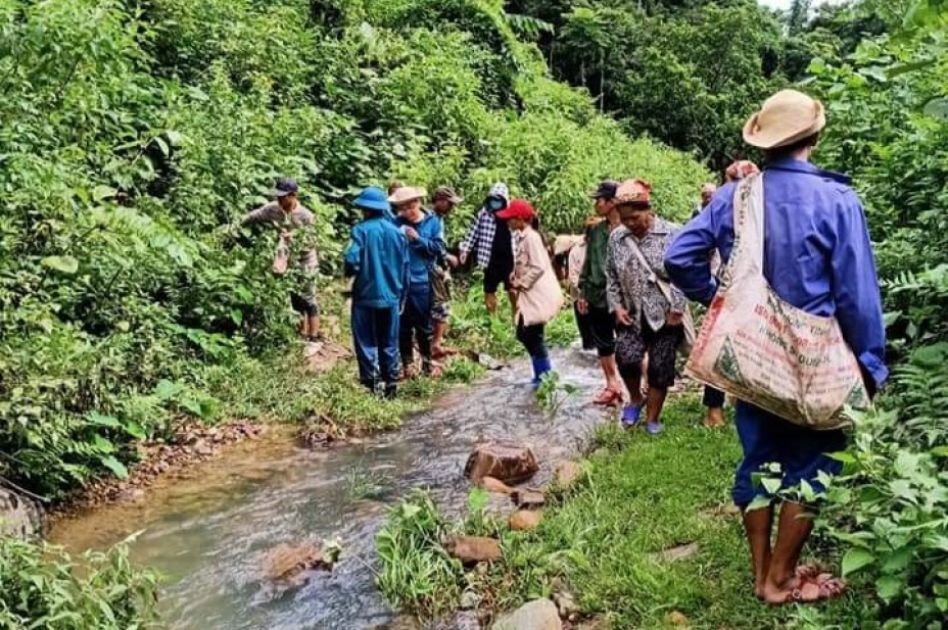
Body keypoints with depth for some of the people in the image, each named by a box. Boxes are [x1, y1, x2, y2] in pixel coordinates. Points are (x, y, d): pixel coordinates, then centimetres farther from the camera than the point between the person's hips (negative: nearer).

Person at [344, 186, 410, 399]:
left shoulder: (361, 229, -9)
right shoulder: (397, 232, 5)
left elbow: (352, 260, -19)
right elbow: (405, 268, 9)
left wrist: (350, 273, 5)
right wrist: (401, 297, 19)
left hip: (366, 296, -4)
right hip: (391, 297, 4)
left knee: (366, 342, 4)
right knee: (389, 343, 12)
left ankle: (372, 383, -1)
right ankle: (390, 383, 16)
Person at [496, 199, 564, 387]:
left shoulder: (531, 237, -15)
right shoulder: (523, 237, 13)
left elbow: (538, 267, -21)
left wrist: (520, 283, -13)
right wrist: (515, 279, 4)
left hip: (539, 295, -10)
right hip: (530, 295, 10)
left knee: (533, 336, -6)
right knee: (524, 334, 13)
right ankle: (541, 374, 24)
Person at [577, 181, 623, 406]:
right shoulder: (596, 231, 9)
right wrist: (583, 292, 12)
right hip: (597, 297, 7)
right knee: (603, 344, 16)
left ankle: (639, 388, 18)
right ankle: (612, 385, 30)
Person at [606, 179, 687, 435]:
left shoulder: (670, 234, -9)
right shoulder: (616, 238, 2)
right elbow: (611, 277, 10)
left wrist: (677, 310, -12)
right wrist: (616, 306, -1)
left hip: (665, 315, -2)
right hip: (632, 314, 2)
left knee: (660, 369, 3)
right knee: (626, 358, -17)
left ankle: (653, 418, 22)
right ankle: (635, 399, 14)